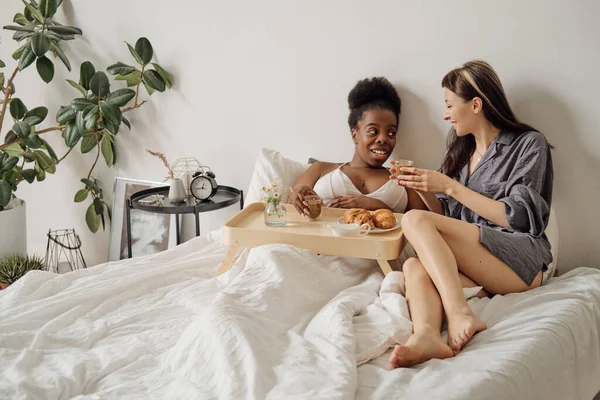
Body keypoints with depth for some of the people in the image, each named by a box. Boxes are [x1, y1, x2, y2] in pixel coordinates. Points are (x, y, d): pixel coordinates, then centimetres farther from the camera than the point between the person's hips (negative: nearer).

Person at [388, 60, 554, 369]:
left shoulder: (529, 144, 3)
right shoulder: (459, 150, 23)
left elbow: (517, 218, -8)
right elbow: (446, 219, 23)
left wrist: (450, 187, -9)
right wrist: (423, 189, 4)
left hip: (521, 261, -5)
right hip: (471, 263, 6)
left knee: (415, 220, -24)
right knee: (415, 266, -28)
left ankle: (460, 314, -39)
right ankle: (426, 335, -54)